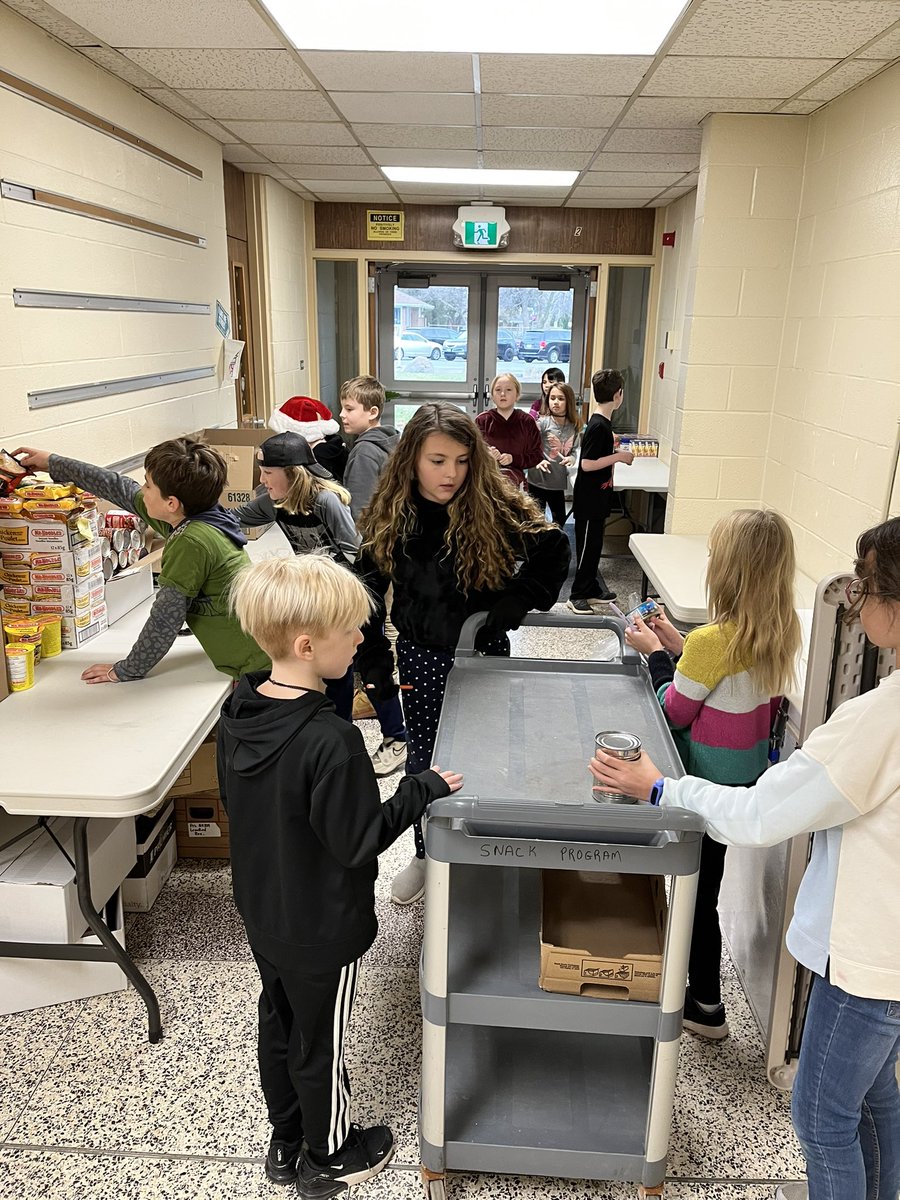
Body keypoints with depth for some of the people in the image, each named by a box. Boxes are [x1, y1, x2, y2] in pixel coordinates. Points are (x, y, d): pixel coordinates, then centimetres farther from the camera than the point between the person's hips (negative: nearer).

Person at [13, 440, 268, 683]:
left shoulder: (191, 543, -24)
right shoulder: (187, 515, 2)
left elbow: (165, 618, -16)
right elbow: (122, 490, 15)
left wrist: (125, 671, -2)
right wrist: (53, 463, 26)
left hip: (259, 664, -9)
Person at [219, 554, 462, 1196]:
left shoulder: (238, 711, -10)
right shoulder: (331, 740, -35)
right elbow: (358, 841, -26)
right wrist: (424, 789, -17)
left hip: (261, 910, 7)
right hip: (320, 927, -7)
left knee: (279, 1022, 26)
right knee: (319, 1044, 16)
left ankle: (286, 1141, 48)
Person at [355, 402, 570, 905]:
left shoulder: (495, 506, -17)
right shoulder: (391, 515, -7)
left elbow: (554, 550, -7)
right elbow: (370, 586, 4)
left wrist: (516, 602, -13)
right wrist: (374, 657, 3)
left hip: (483, 652, -2)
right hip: (420, 656, 3)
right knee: (423, 757, 13)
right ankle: (426, 855, 34)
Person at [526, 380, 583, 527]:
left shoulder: (574, 427, 2)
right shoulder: (542, 422, -11)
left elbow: (573, 450, 12)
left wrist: (571, 458, -10)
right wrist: (537, 460, -28)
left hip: (559, 481, 5)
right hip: (538, 478, -5)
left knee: (560, 519, 17)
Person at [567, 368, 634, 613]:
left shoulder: (603, 423, 8)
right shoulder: (598, 426, -21)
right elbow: (586, 464, -25)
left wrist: (616, 454, 9)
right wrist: (618, 457, -20)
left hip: (598, 497, 10)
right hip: (588, 499, -10)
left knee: (594, 545, 17)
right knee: (587, 546, -2)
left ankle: (592, 589, 27)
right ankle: (578, 595, 7)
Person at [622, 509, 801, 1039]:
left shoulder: (713, 641, -28)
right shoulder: (781, 632, -3)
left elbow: (674, 712, -16)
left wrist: (656, 652, -6)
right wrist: (679, 645, 7)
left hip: (708, 783, -8)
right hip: (749, 774, 8)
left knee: (697, 889, 9)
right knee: (705, 880, 25)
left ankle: (706, 1006, 25)